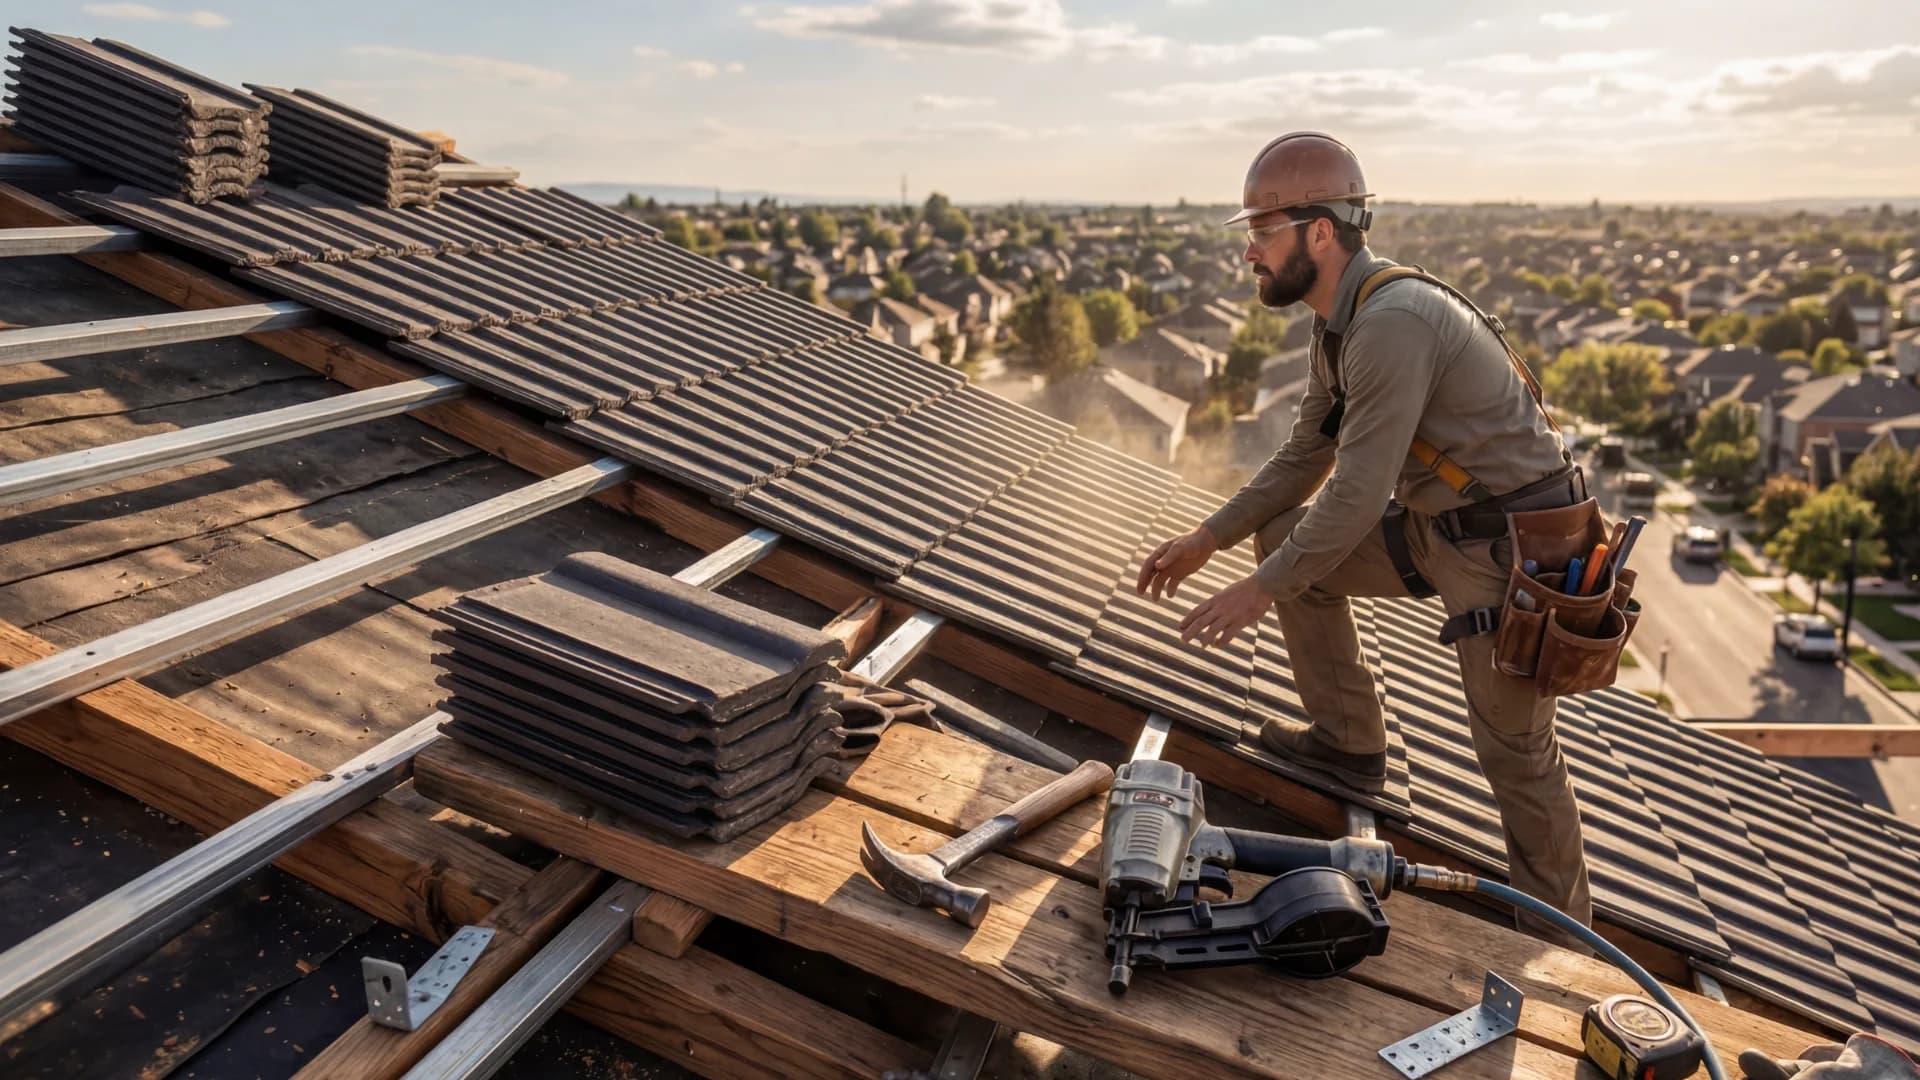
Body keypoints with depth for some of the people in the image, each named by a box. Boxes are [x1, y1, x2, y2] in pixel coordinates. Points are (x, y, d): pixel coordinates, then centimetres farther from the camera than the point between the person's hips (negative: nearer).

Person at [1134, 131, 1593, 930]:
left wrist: (1260, 590, -16)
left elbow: (1358, 494, -25)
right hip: (1437, 524, 9)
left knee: (1516, 753, 1)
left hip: (1512, 542, -9)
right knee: (1285, 535, 9)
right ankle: (1349, 742, 19)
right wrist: (1206, 540, 10)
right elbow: (1305, 457, 14)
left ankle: (1562, 936, 23)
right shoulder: (1341, 323, 5)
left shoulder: (1392, 322, -26)